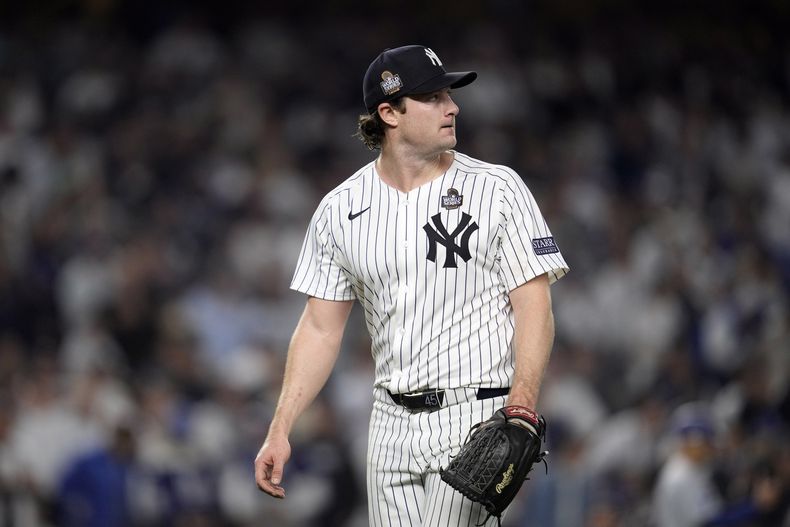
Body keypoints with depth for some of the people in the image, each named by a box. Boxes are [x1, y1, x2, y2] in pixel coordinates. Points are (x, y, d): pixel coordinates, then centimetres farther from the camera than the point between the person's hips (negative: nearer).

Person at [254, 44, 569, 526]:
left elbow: (535, 308, -7)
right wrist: (281, 431, 2)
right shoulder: (340, 209, 6)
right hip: (392, 424, 4)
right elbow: (320, 329, 11)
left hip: (475, 415, -4)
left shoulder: (498, 189, -3)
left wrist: (520, 412, -20)